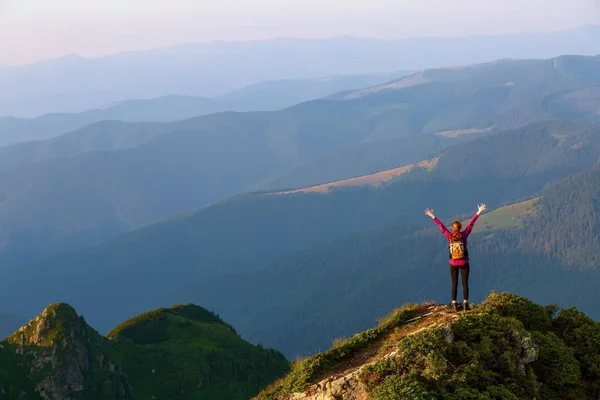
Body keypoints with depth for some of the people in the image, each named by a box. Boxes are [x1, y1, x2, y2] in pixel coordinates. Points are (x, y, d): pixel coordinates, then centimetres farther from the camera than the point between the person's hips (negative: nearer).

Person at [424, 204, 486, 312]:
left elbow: (440, 225, 0)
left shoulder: (449, 236, -9)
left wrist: (432, 216, 9)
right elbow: (471, 224, -7)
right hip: (464, 263, -1)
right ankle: (465, 304, 3)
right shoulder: (464, 235, -10)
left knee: (454, 284, 11)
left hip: (453, 264, 1)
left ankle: (454, 304, 11)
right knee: (465, 283, 6)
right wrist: (478, 212, -3)